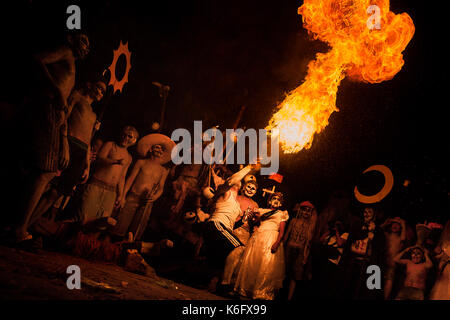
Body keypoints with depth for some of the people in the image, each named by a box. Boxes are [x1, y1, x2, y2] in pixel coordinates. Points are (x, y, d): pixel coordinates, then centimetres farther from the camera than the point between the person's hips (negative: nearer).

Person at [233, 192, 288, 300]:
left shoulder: (282, 214, 14)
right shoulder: (263, 211, 25)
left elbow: (282, 231, 2)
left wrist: (277, 243, -13)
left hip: (271, 239, -4)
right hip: (258, 238, 4)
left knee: (267, 266, -16)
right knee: (250, 263, -4)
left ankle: (262, 292, -14)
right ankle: (246, 289, 3)